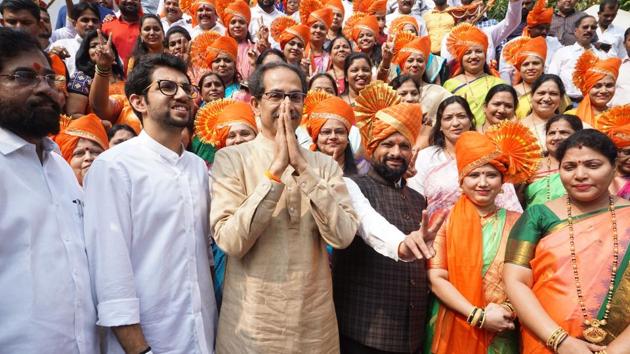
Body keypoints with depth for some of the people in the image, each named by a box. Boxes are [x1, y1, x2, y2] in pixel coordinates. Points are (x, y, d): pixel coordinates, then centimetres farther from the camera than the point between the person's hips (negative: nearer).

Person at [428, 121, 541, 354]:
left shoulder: (517, 222, 2)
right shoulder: (444, 220, -3)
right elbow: (436, 278, -9)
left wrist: (508, 309, -17)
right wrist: (479, 316, -16)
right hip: (455, 332, -1)